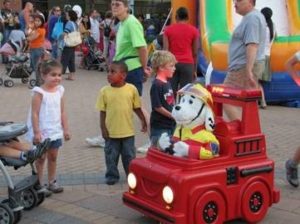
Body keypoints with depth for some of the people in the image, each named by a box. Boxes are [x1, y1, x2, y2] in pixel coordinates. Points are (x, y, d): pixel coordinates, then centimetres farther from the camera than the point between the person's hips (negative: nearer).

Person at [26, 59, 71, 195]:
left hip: (56, 131, 6)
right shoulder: (39, 92, -14)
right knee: (41, 158, 4)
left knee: (53, 157, 14)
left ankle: (52, 182, 25)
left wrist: (65, 129, 9)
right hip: (42, 132, -5)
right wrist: (36, 132, -19)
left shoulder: (59, 91, 3)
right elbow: (35, 114, -15)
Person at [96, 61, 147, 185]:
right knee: (111, 156, 10)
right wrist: (103, 128, -5)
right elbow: (102, 111, -3)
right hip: (111, 132, 0)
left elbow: (137, 108, 3)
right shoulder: (105, 91, -7)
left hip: (128, 131, 0)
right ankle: (112, 176, 26)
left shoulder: (131, 89, -7)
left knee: (129, 156, 13)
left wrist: (143, 121, 2)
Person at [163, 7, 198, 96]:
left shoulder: (168, 29, 6)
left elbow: (165, 50, 1)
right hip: (187, 64, -1)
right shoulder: (193, 30, 5)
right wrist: (195, 69, 15)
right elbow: (195, 53, 7)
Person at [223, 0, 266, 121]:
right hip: (247, 66, 11)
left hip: (244, 67, -11)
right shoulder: (254, 16, 18)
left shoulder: (251, 17, -15)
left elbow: (252, 45, -24)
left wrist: (248, 70, -29)